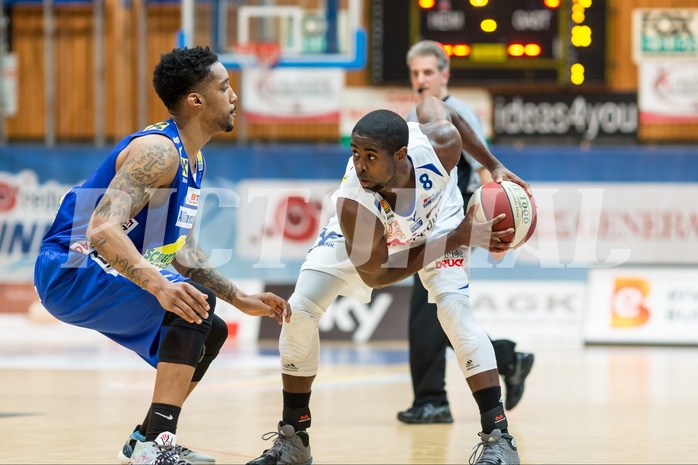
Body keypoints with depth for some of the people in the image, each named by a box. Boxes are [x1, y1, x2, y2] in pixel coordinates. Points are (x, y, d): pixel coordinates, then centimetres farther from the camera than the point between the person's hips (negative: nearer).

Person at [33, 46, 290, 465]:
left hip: (98, 274, 11)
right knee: (194, 305, -27)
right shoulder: (158, 151, -21)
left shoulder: (192, 161, 11)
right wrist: (159, 284, -46)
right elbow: (102, 229, -33)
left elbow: (182, 250, 20)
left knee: (209, 332, 17)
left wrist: (242, 300, 16)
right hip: (72, 270, -11)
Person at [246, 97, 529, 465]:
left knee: (455, 309, -21)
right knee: (299, 311, -10)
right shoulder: (353, 203, -44)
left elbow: (431, 103, -13)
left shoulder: (440, 144, -39)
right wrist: (458, 239, -35)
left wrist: (494, 166, -12)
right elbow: (375, 274, -31)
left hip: (435, 218, 1)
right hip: (364, 231, -1)